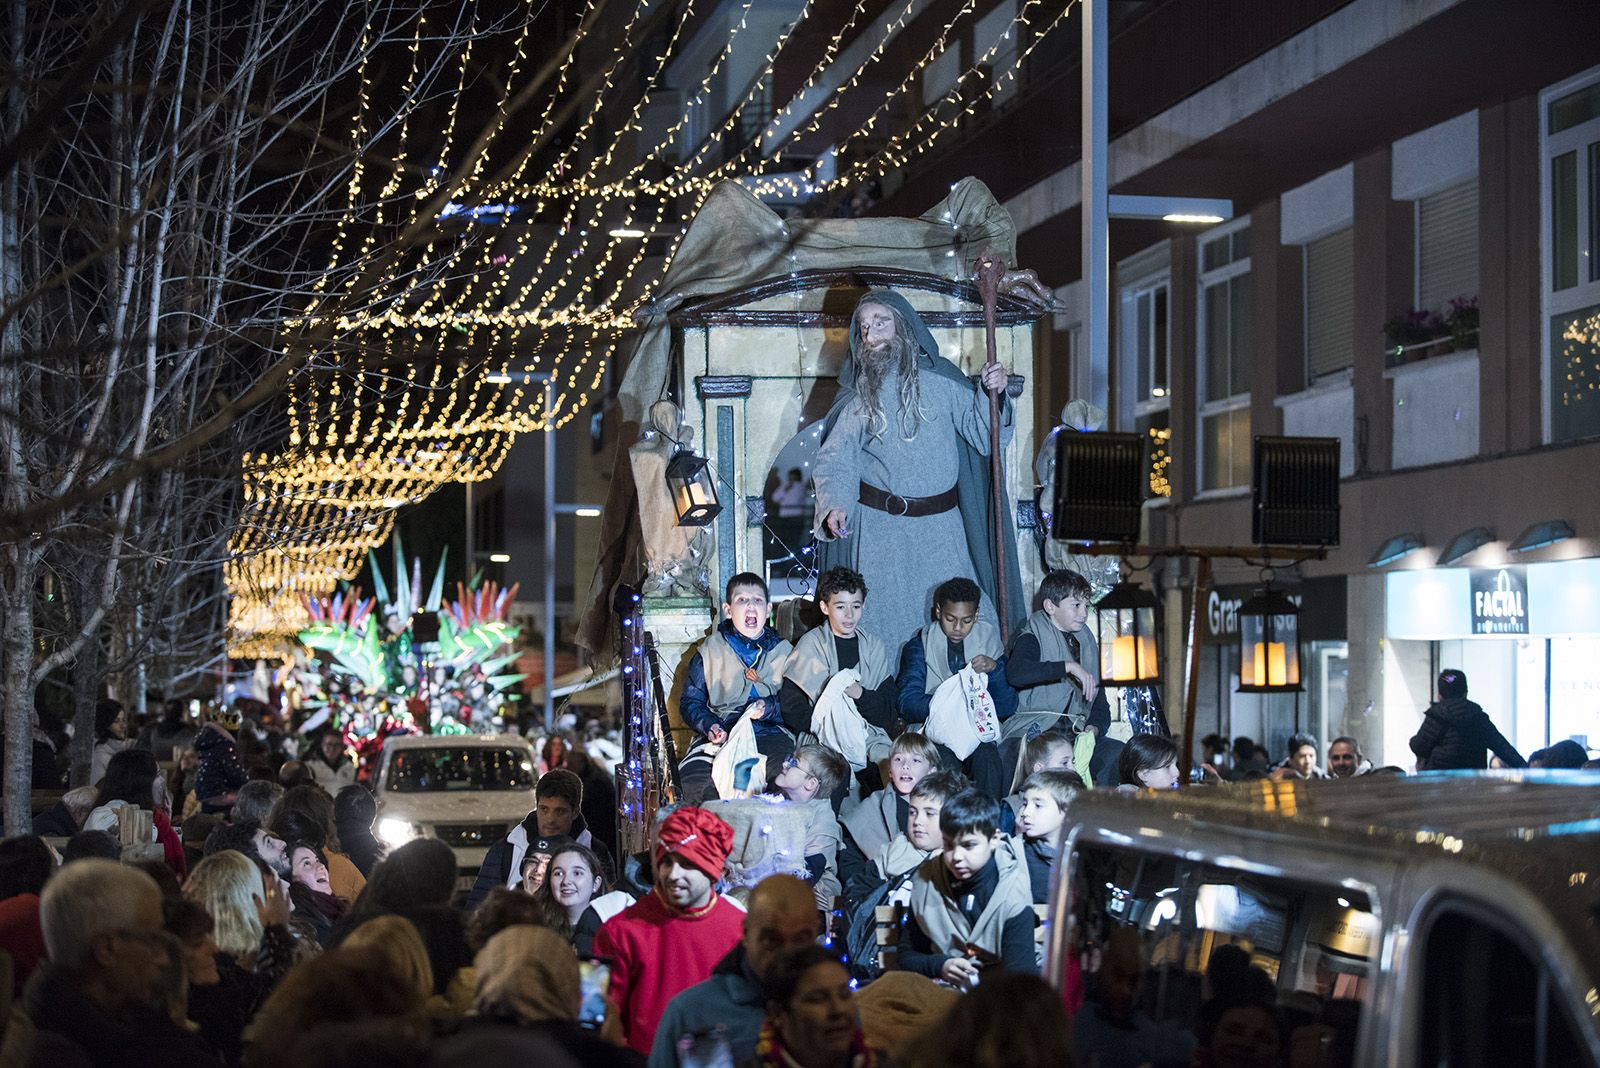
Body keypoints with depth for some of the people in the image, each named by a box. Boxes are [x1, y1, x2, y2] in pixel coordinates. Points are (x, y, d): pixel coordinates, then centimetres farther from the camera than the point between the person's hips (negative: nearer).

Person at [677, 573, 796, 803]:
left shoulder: (783, 651, 15)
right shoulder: (709, 651, 12)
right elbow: (690, 702, 12)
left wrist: (769, 707, -9)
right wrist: (709, 725, -8)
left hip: (769, 732, 0)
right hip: (721, 735, 0)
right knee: (691, 780, -32)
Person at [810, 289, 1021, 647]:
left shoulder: (941, 379, 0)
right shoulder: (859, 394, 2)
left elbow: (982, 436, 1)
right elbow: (834, 460, -1)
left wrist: (992, 394, -16)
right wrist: (834, 504, -19)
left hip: (939, 527, 0)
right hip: (878, 527, 0)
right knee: (887, 619, 1)